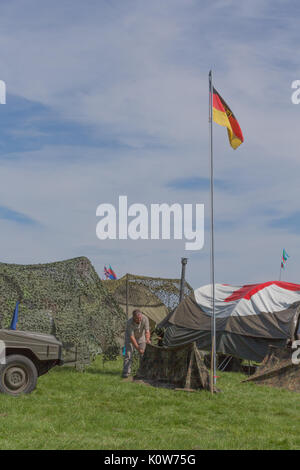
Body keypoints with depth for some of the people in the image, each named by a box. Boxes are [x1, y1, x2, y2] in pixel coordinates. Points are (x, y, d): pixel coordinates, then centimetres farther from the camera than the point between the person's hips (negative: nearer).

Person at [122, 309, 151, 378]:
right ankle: (126, 372, -9)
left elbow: (147, 331, -28)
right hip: (130, 338, -3)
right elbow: (131, 337, -33)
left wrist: (147, 339, -49)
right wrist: (138, 348, -38)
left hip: (141, 337, 3)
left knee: (143, 354, -3)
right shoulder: (129, 323, -35)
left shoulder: (145, 319, -28)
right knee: (128, 355, -10)